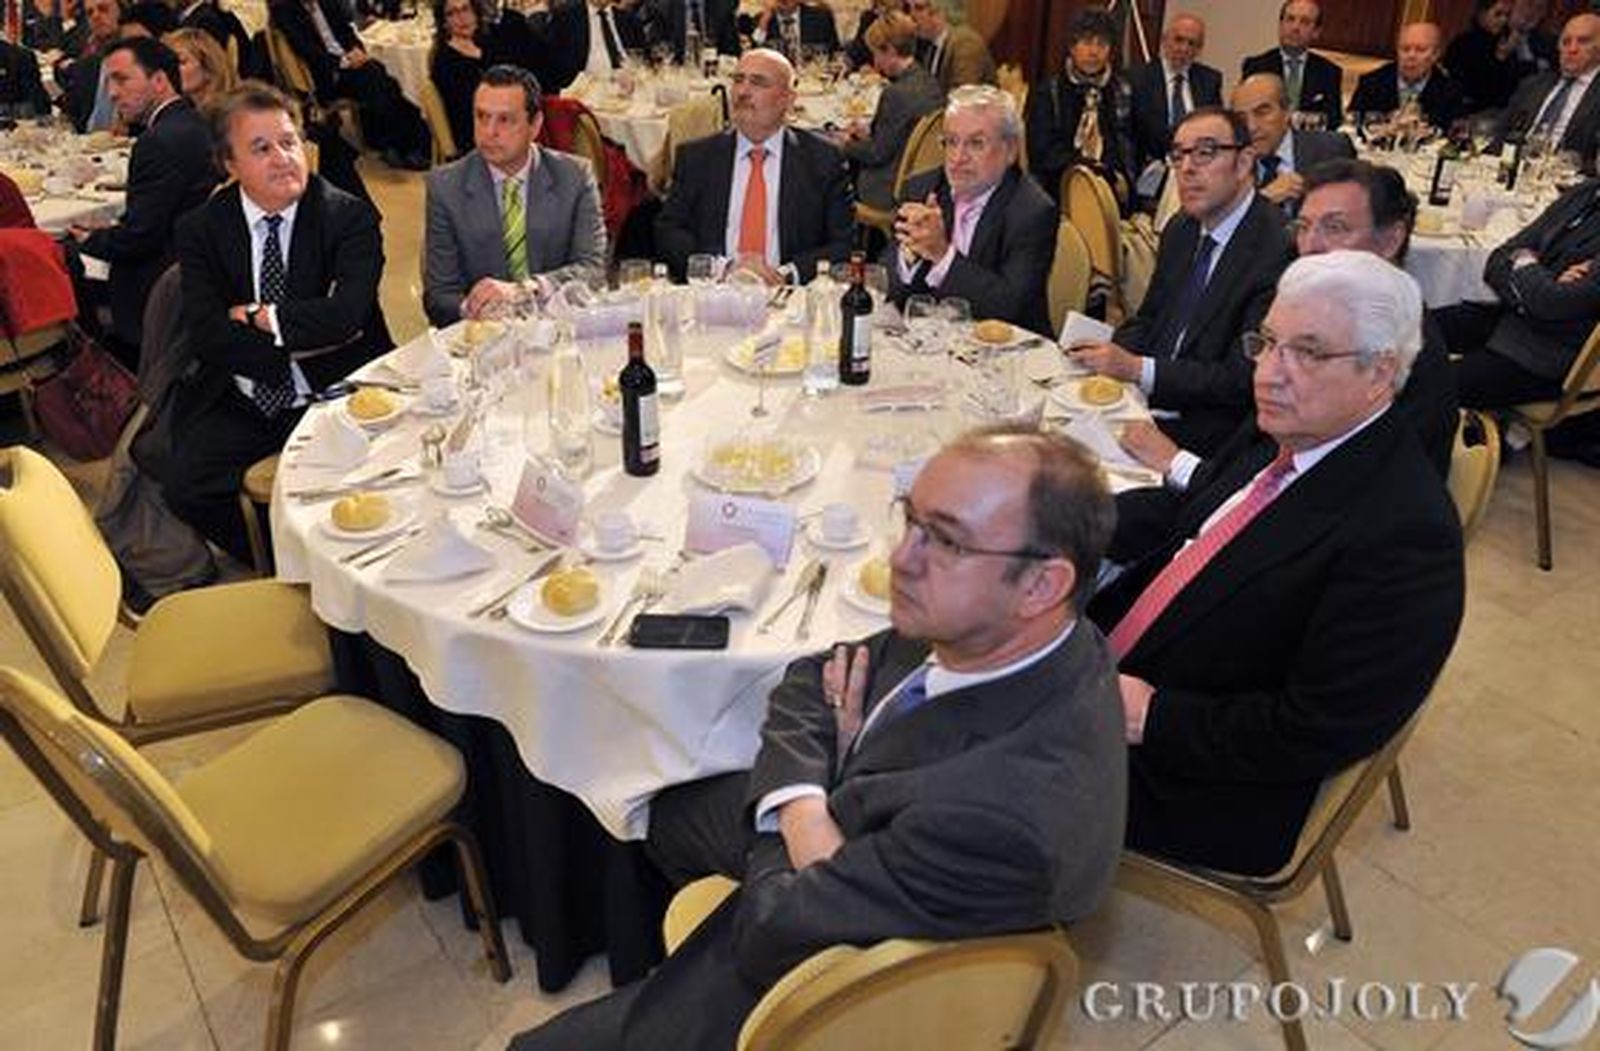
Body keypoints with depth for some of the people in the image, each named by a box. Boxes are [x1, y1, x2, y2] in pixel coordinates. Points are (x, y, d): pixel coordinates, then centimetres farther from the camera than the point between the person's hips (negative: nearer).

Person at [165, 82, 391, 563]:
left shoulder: (351, 216, -4)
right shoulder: (201, 229, 3)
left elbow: (345, 315, -19)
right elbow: (207, 337, -9)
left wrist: (260, 318, -11)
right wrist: (303, 339, -14)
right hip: (239, 403, 3)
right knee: (184, 489, -16)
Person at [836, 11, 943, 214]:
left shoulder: (897, 93, -26)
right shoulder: (929, 83, 2)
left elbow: (878, 154, -17)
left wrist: (847, 145, 1)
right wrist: (869, 132, 14)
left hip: (891, 191, -9)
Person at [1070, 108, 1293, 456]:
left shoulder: (1281, 248, -16)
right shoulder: (1181, 229, 11)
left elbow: (1244, 378, -19)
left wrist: (1137, 369, -22)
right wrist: (1111, 355, -5)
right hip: (1141, 402, 8)